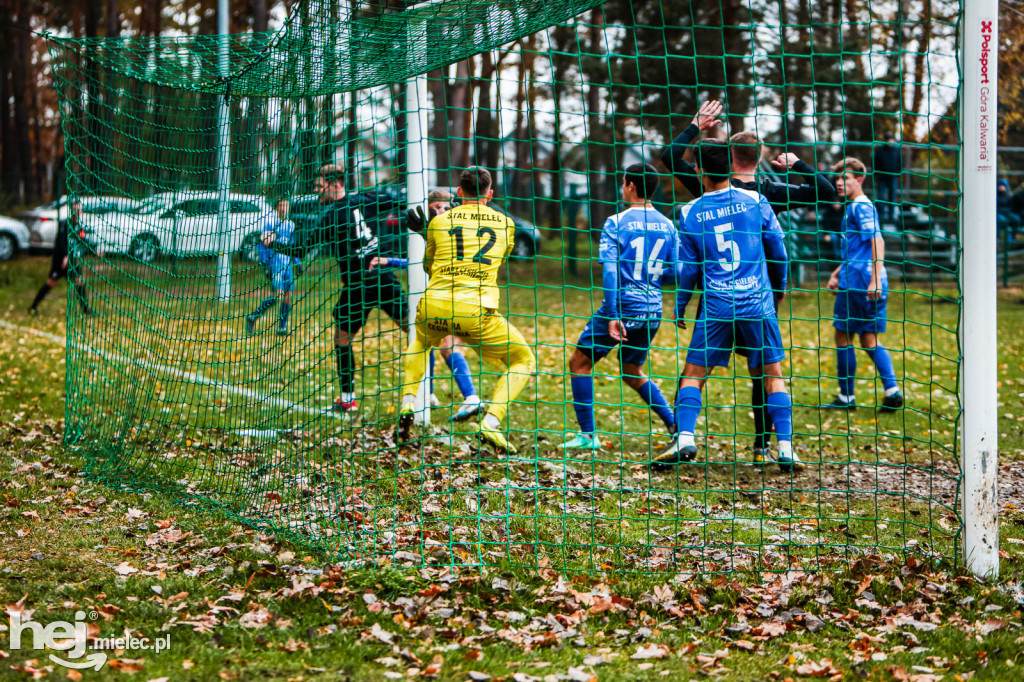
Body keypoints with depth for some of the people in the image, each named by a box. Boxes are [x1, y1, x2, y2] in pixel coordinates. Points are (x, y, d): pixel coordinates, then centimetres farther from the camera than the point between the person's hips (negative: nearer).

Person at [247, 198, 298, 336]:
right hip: (274, 262, -6)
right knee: (278, 296, -16)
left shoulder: (290, 225, 15)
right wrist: (265, 264, -15)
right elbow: (263, 244, -8)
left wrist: (297, 262, 20)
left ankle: (282, 328, 11)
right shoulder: (270, 222, -4)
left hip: (287, 264, 6)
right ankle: (253, 317, -2)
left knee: (288, 297, 2)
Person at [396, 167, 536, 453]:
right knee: (524, 361, 15)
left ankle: (407, 404, 18)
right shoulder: (505, 223, 13)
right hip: (476, 311, -2)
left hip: (434, 306, 2)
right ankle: (491, 422, -7)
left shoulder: (439, 221, 13)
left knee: (419, 343, 37)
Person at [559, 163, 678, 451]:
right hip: (652, 311, 6)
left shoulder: (616, 223, -7)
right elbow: (674, 273, 11)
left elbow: (610, 271, -15)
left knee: (580, 362, 7)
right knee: (632, 372, 22)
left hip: (623, 306, -6)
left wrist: (613, 316, -17)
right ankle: (676, 425, 11)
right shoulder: (668, 226, 7)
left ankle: (587, 434, 2)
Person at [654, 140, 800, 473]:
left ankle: (684, 439, -8)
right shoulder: (755, 201, 0)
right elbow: (778, 250, 10)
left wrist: (679, 308, 20)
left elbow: (687, 269, 6)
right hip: (758, 304, 1)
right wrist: (779, 287, 27)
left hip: (716, 306, -1)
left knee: (692, 374, 8)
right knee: (773, 374, 8)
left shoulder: (690, 214, 0)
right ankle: (786, 448, 0)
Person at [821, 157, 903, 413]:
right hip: (872, 284, 9)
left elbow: (877, 241, -21)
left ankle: (846, 397, 8)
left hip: (858, 282, -9)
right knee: (868, 339, 10)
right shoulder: (855, 207, 20)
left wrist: (875, 279, -28)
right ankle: (892, 391, 0)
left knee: (842, 336, 1)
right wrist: (837, 273, 31)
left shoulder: (861, 207, -10)